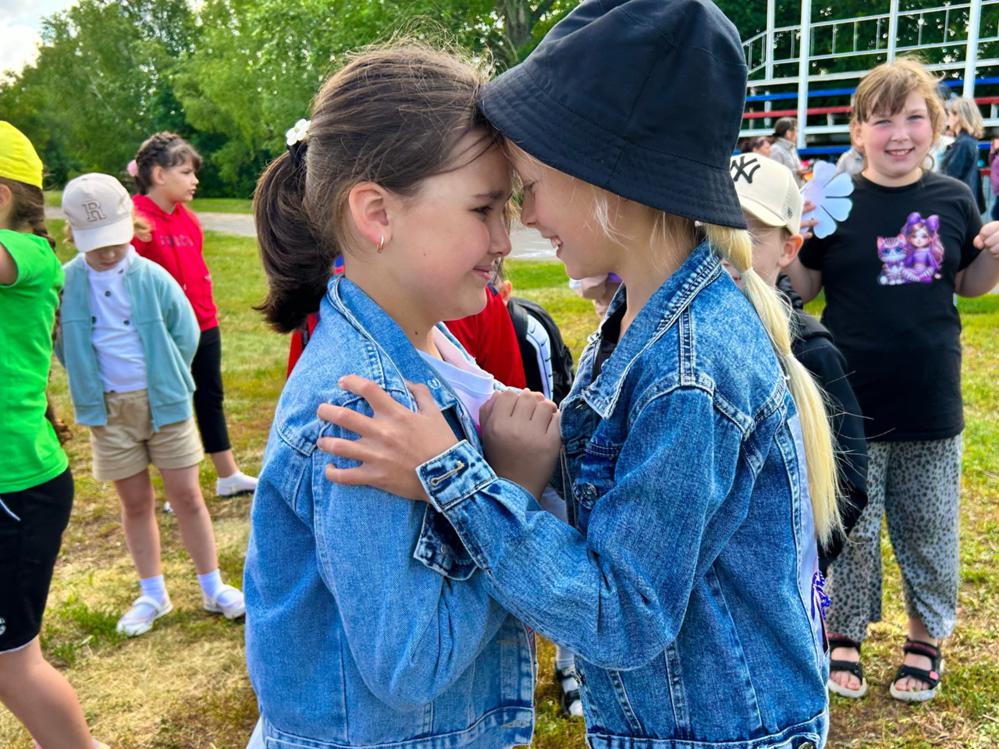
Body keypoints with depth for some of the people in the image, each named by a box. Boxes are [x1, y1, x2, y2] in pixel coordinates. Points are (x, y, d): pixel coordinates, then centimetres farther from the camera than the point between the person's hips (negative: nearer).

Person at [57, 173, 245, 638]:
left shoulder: (152, 277, -10)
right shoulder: (66, 283, -7)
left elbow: (186, 333, -1)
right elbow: (61, 343, 6)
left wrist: (166, 382, 2)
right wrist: (87, 388, 3)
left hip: (164, 403, -1)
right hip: (108, 410, 1)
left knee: (187, 496, 5)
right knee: (135, 502, 12)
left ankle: (213, 588, 18)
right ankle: (152, 594, 25)